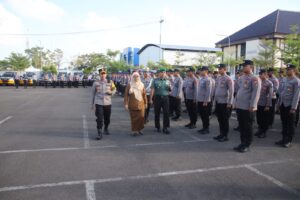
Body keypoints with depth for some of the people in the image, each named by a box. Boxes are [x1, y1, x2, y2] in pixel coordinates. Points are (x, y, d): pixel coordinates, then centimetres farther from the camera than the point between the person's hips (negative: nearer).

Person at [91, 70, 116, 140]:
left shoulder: (110, 82, 3)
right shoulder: (96, 83, 1)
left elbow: (114, 89, 12)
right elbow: (93, 94, 7)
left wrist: (111, 92, -12)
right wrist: (92, 104, 7)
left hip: (107, 103, 2)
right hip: (98, 103, -2)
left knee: (107, 118, 13)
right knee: (99, 119, -9)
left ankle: (106, 128, 40)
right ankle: (99, 134, -3)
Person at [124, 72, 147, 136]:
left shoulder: (141, 85, 9)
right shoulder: (129, 85, 1)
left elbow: (144, 94, 11)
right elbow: (126, 95, -1)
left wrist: (145, 103, 10)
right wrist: (126, 104, -7)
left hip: (141, 104, 2)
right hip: (132, 104, -2)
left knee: (141, 117, 0)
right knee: (134, 118, 1)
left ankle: (139, 129, 16)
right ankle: (134, 130, 12)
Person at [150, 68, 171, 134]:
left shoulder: (167, 81, 12)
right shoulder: (155, 81, 4)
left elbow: (170, 90, 17)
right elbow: (152, 90, -2)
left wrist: (169, 87, -6)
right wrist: (151, 99, -9)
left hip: (165, 97, 2)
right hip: (157, 98, -1)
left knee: (166, 113, -4)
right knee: (157, 113, 6)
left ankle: (165, 128, 3)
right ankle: (158, 127, 21)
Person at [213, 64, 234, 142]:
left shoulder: (228, 79, -10)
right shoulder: (218, 78, 11)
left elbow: (231, 91, -13)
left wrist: (229, 103, -16)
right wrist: (215, 99, 14)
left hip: (225, 103, -7)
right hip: (218, 102, 7)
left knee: (225, 120, 2)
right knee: (219, 119, 13)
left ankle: (225, 136, 12)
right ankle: (221, 134, 23)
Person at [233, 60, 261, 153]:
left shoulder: (254, 79, -10)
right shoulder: (241, 78, 13)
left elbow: (256, 93, -15)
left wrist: (252, 106, -20)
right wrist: (236, 102, 16)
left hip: (248, 108, -7)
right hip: (239, 106, 7)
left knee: (248, 127, 4)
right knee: (241, 126, 14)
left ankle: (247, 145, 14)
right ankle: (242, 143, 25)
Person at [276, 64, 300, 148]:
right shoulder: (284, 80, 9)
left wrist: (293, 108, -19)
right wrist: (279, 103, 11)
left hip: (290, 105, -6)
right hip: (282, 104, 6)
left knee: (290, 124, 5)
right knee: (284, 123, 13)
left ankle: (289, 141, 14)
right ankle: (284, 139, 23)